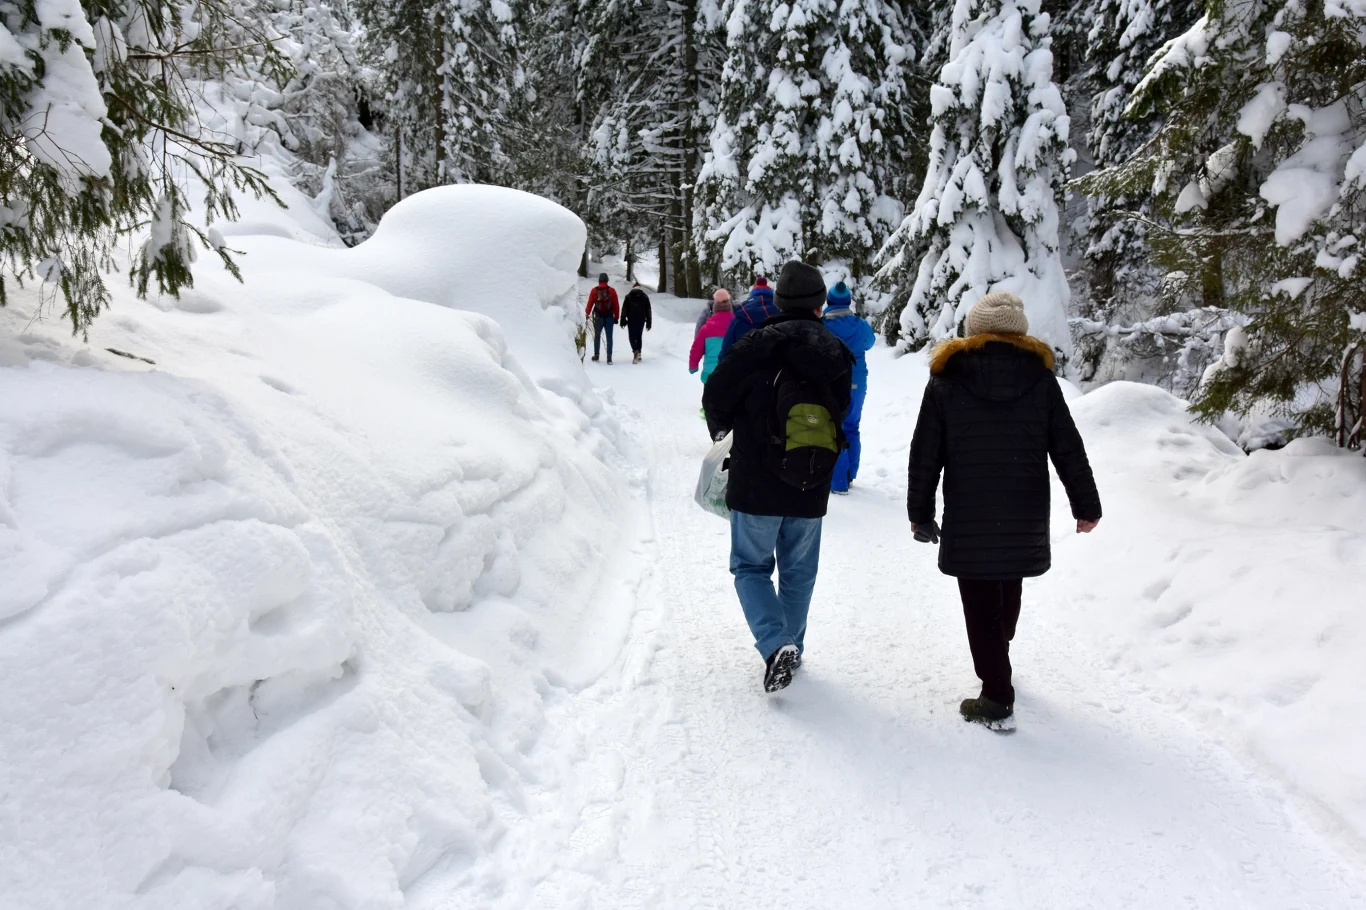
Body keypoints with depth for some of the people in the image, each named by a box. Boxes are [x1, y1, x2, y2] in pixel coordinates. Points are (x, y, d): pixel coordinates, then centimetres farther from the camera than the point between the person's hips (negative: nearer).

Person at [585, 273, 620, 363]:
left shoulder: (594, 291, -3)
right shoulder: (612, 290, -3)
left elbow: (590, 304, 1)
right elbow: (616, 305, -1)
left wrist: (587, 313, 16)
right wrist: (616, 317, 6)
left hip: (598, 317, 0)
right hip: (609, 317, 0)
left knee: (597, 336, 16)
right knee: (609, 337, 1)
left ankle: (596, 355, 20)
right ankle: (609, 357, -4)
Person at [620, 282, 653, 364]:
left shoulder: (628, 297, 1)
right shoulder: (645, 297, 7)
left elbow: (624, 310, -3)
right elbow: (648, 311, 7)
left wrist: (623, 320, -1)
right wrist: (649, 322, 9)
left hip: (631, 320, -2)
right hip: (641, 320, 2)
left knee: (632, 336, -1)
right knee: (639, 336, 13)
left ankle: (635, 351, -23)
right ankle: (638, 354, 14)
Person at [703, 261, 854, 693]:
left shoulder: (758, 345, -13)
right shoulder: (837, 356, 1)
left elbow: (716, 397, -8)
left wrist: (722, 430, 13)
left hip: (755, 486, -3)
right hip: (811, 492, 3)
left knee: (750, 566, 10)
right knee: (798, 572, 18)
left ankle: (776, 645, -9)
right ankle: (791, 649, 28)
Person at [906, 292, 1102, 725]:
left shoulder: (946, 380, -4)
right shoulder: (1040, 377, 1)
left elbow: (925, 456, -3)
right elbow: (1069, 450, 4)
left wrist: (920, 512, 6)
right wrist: (1087, 505, 13)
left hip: (969, 520, -3)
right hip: (1025, 520, 3)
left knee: (981, 604, 3)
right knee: (1008, 593, 22)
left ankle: (997, 695, 2)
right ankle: (996, 661, 41)